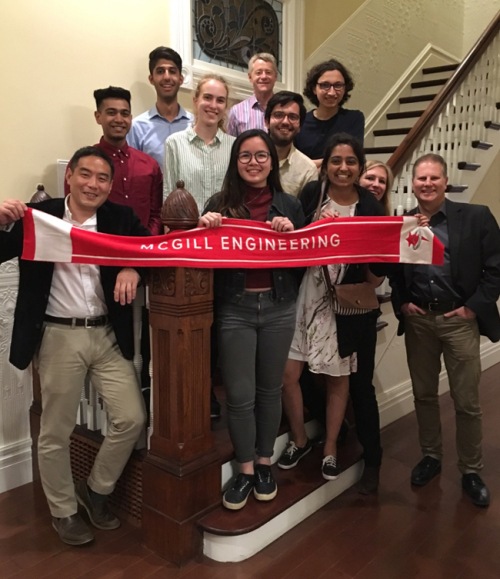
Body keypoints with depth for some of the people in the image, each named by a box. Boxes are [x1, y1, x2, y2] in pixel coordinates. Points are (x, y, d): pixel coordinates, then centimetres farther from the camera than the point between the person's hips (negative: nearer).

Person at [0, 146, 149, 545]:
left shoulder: (121, 218, 2)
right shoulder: (39, 216, -3)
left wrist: (134, 268, -21)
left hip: (109, 336, 3)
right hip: (58, 337, -2)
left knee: (132, 418, 4)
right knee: (56, 432, 10)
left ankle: (96, 490, 30)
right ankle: (63, 510, 33)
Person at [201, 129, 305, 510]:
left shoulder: (289, 205, 6)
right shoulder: (220, 203, 2)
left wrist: (291, 233, -12)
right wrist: (206, 227, -16)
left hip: (279, 307, 2)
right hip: (235, 309, -1)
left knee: (270, 389, 13)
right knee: (240, 395, 3)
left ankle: (265, 463, 32)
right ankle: (245, 470, 22)